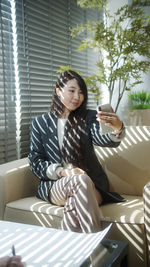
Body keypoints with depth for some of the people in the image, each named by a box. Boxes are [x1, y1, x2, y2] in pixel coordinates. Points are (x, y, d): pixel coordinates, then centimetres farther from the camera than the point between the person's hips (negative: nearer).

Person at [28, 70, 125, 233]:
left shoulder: (88, 117, 7)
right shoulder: (40, 123, 7)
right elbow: (35, 162, 3)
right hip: (54, 186, 0)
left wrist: (117, 128, -40)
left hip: (91, 185, 1)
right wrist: (62, 171, -15)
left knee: (74, 202, -35)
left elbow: (102, 138, -16)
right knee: (81, 180, -33)